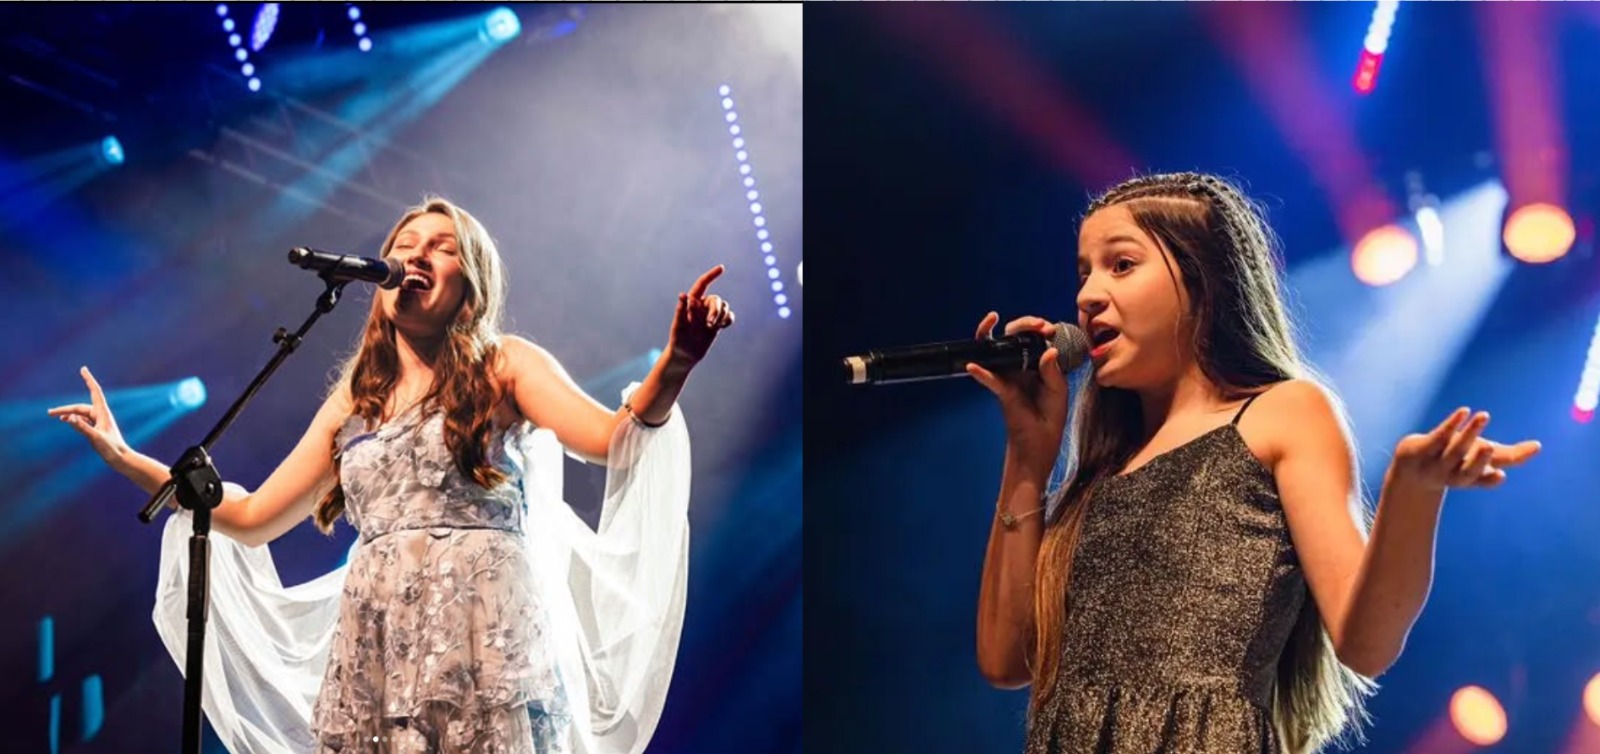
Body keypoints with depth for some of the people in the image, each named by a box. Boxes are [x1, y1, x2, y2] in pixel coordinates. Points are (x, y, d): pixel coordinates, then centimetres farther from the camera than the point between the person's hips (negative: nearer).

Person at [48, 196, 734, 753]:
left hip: (484, 643, -4)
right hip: (375, 656, 4)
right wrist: (123, 458, 22)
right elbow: (253, 518, 23)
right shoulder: (354, 401, 19)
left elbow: (610, 438, -9)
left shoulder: (504, 367, 8)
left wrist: (674, 366, -29)